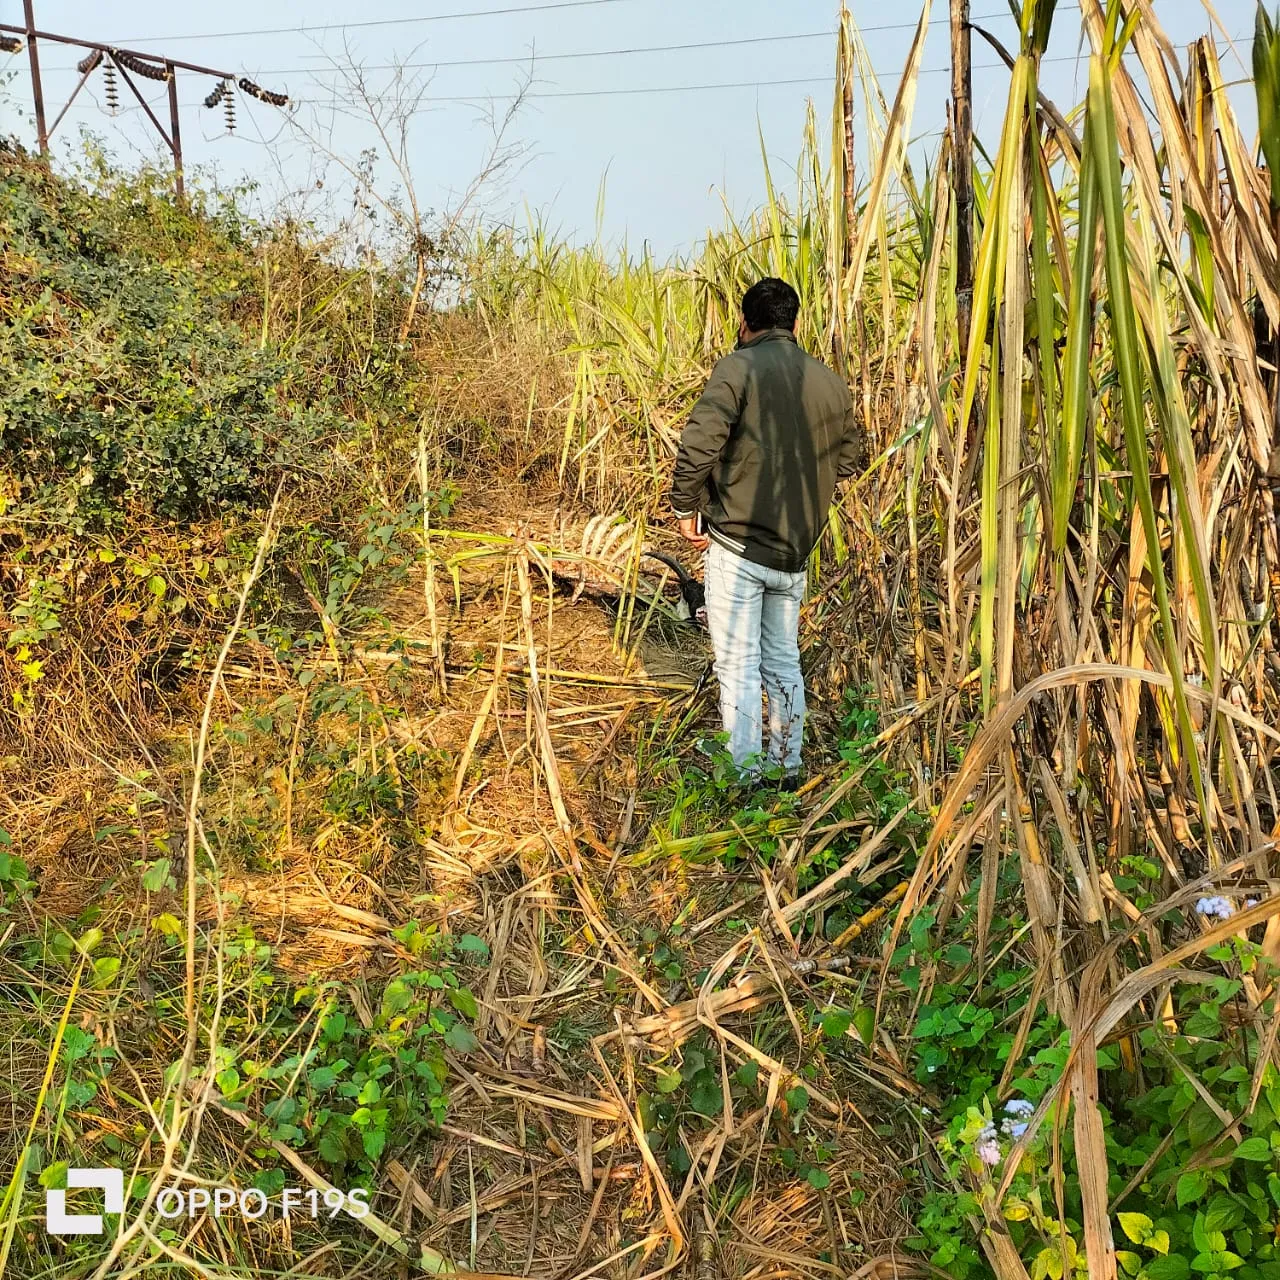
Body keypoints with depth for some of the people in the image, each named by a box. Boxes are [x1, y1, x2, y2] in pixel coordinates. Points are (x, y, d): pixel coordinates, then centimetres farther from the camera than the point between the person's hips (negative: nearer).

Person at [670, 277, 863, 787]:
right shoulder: (830, 382, 6)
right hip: (795, 552, 6)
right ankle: (786, 767, 29)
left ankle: (744, 781, 6)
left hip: (737, 546, -5)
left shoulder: (738, 368, -10)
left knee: (739, 666, 1)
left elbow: (699, 443, -20)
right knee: (784, 662, 18)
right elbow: (848, 459, 14)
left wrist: (687, 509, -8)